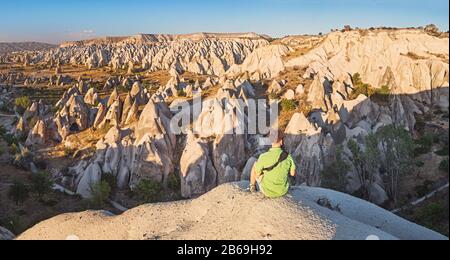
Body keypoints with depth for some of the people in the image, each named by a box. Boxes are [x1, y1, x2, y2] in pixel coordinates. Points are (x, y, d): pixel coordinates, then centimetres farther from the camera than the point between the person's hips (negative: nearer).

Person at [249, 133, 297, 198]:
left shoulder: (263, 157, -26)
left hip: (268, 192, -2)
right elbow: (292, 174, -1)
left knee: (255, 165, 18)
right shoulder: (288, 156, -17)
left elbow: (257, 175, -11)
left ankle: (252, 187, 39)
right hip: (283, 191, 3)